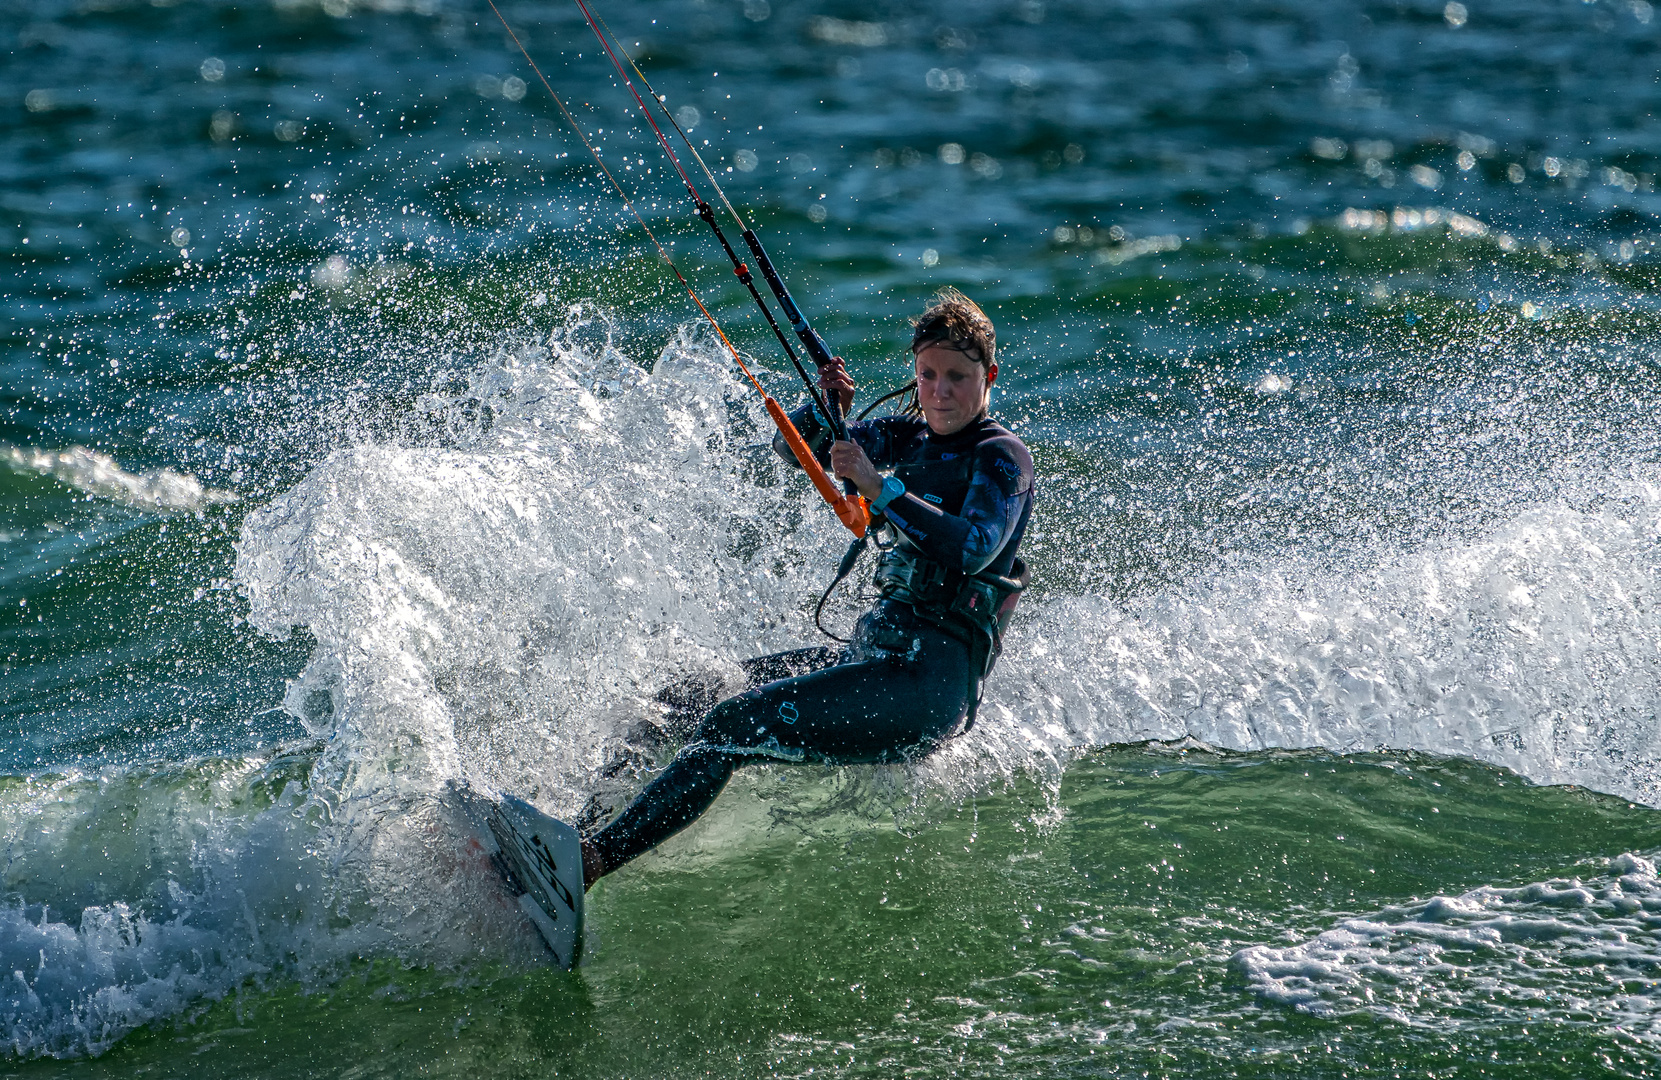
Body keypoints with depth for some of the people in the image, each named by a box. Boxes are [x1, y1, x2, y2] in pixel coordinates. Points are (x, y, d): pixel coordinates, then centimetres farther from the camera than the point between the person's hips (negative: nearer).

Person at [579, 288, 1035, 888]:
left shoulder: (1002, 457, -2)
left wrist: (879, 488, -26)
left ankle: (593, 859, -35)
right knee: (676, 703, 2)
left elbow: (972, 550, -20)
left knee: (735, 725, -26)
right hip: (872, 654, 9)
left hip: (932, 683, -9)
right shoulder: (914, 439, 19)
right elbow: (796, 451, 17)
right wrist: (824, 410, -5)